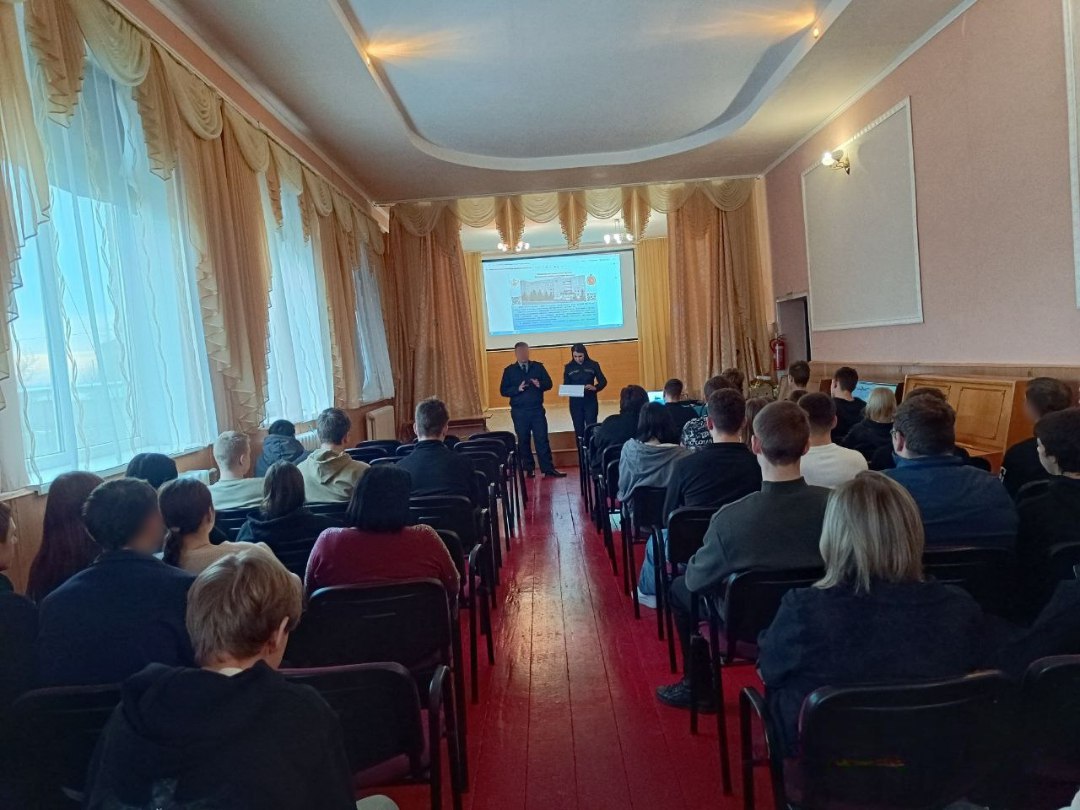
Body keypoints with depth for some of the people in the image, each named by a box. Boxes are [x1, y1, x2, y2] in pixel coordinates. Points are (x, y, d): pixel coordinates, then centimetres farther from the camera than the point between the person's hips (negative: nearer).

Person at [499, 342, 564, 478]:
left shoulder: (538, 366, 6)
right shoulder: (509, 370, 2)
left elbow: (549, 383, 4)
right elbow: (503, 390, -2)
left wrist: (540, 384, -17)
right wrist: (518, 389, -18)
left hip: (537, 410, 0)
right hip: (519, 412, 0)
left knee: (542, 439, -1)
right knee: (523, 441, 6)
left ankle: (548, 469, 1)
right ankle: (529, 469, 17)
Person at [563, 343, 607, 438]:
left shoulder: (593, 365, -1)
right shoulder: (569, 367, 2)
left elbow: (603, 381, 1)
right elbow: (565, 385, 4)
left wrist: (595, 388, -19)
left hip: (590, 402, -1)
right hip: (575, 403, 2)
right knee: (579, 430, 5)